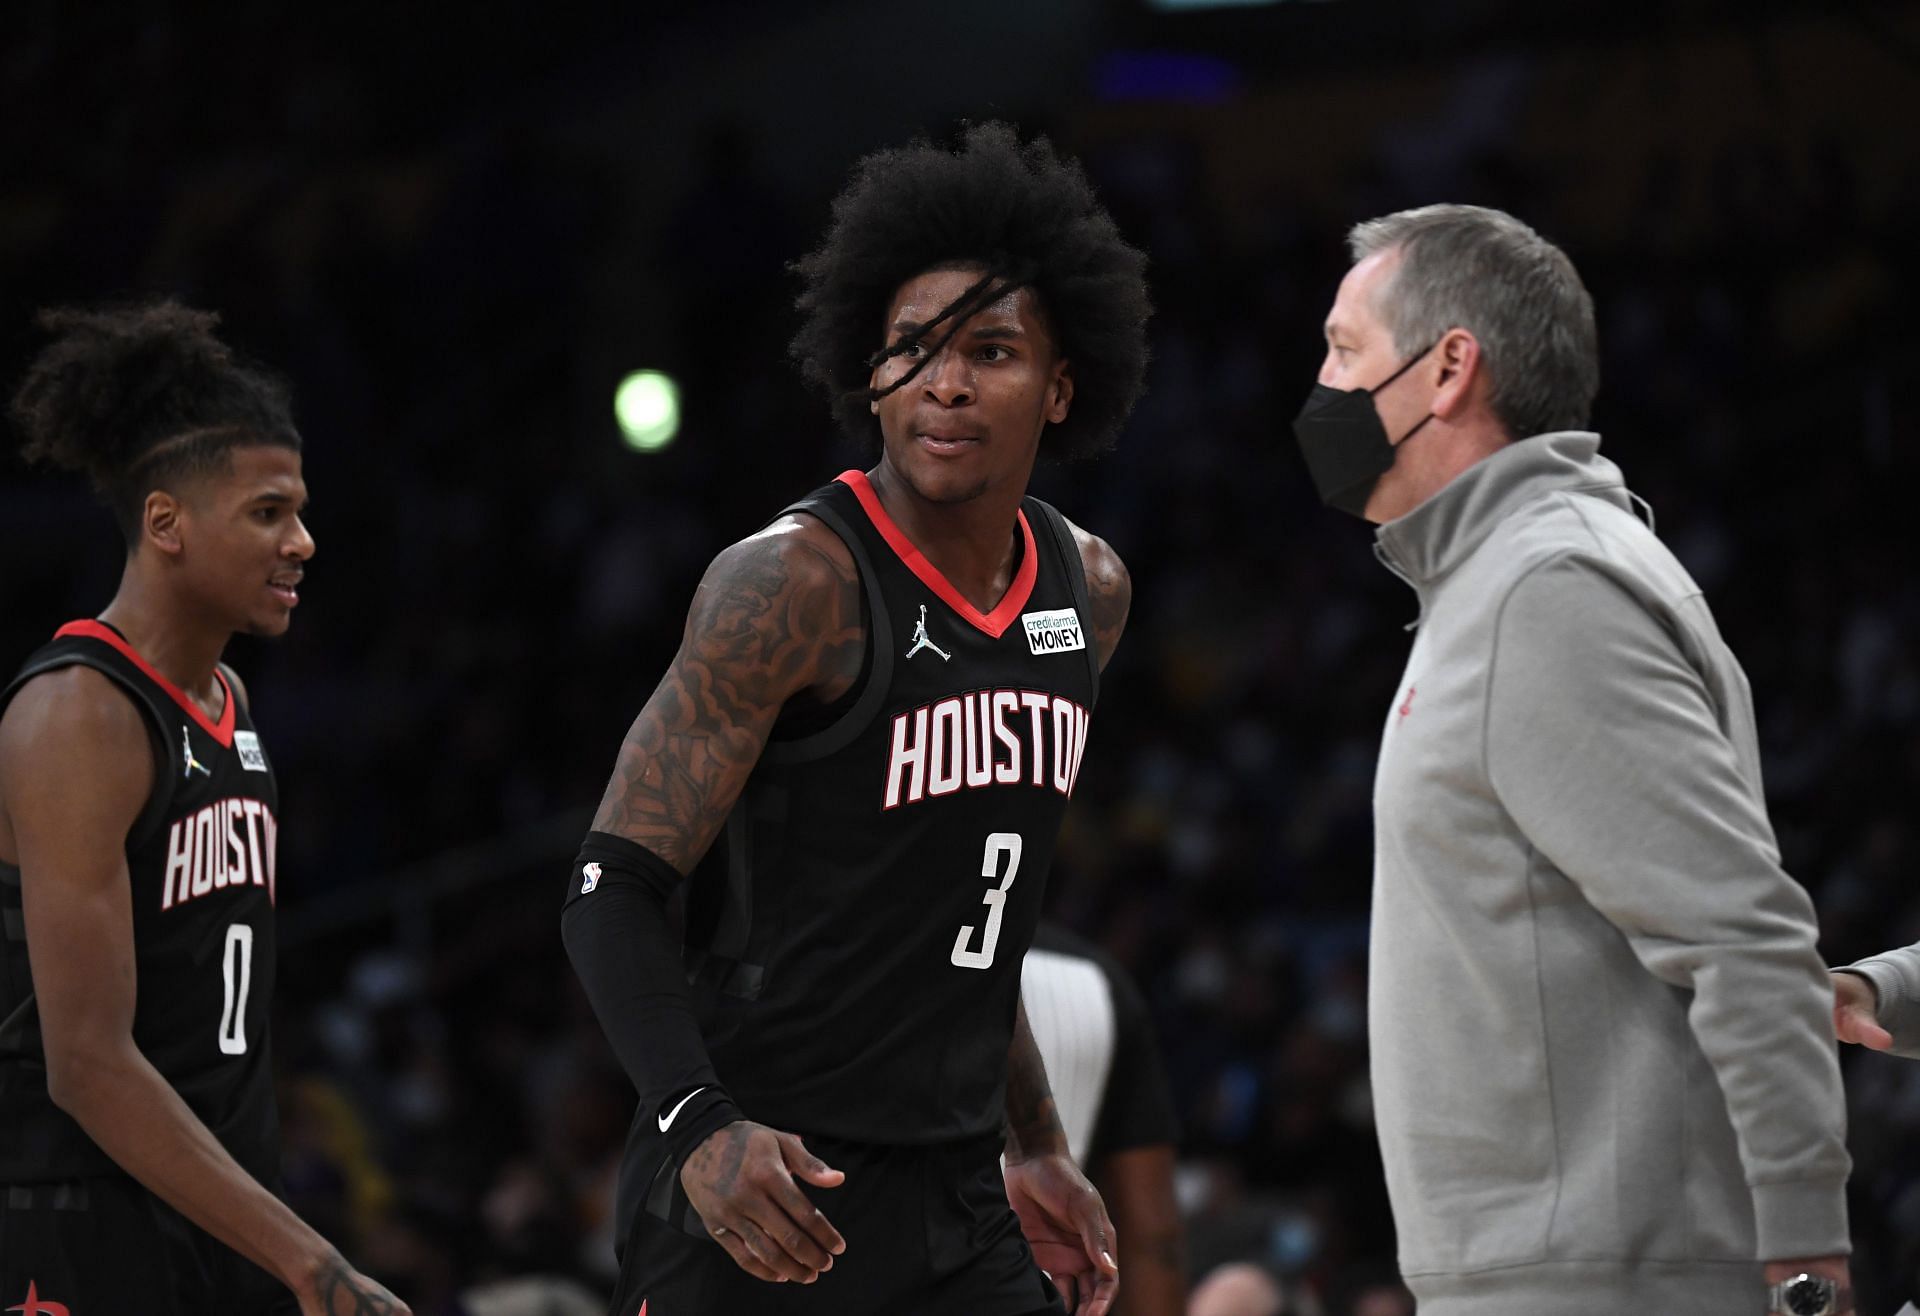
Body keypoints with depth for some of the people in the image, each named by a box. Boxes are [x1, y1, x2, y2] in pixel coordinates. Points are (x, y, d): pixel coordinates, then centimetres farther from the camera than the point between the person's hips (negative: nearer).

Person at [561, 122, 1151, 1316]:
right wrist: (698, 1126, -29)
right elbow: (614, 892, -15)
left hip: (957, 1208, 7)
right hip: (763, 1186, -7)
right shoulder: (796, 581, -13)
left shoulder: (1089, 594, 10)